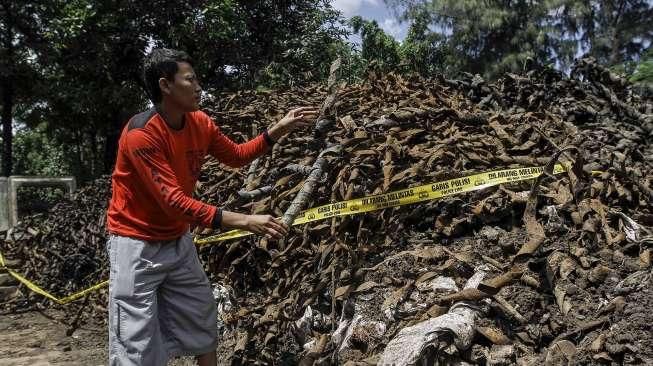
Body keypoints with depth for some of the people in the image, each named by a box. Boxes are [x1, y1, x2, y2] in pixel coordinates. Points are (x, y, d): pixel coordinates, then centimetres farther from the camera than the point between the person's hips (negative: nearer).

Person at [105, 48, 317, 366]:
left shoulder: (200, 123, -4)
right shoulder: (141, 134, -26)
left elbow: (236, 155, 12)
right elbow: (173, 201, -31)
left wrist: (279, 129, -1)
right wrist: (244, 221, -37)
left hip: (178, 240, 7)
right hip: (137, 243, -7)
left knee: (203, 326, 16)